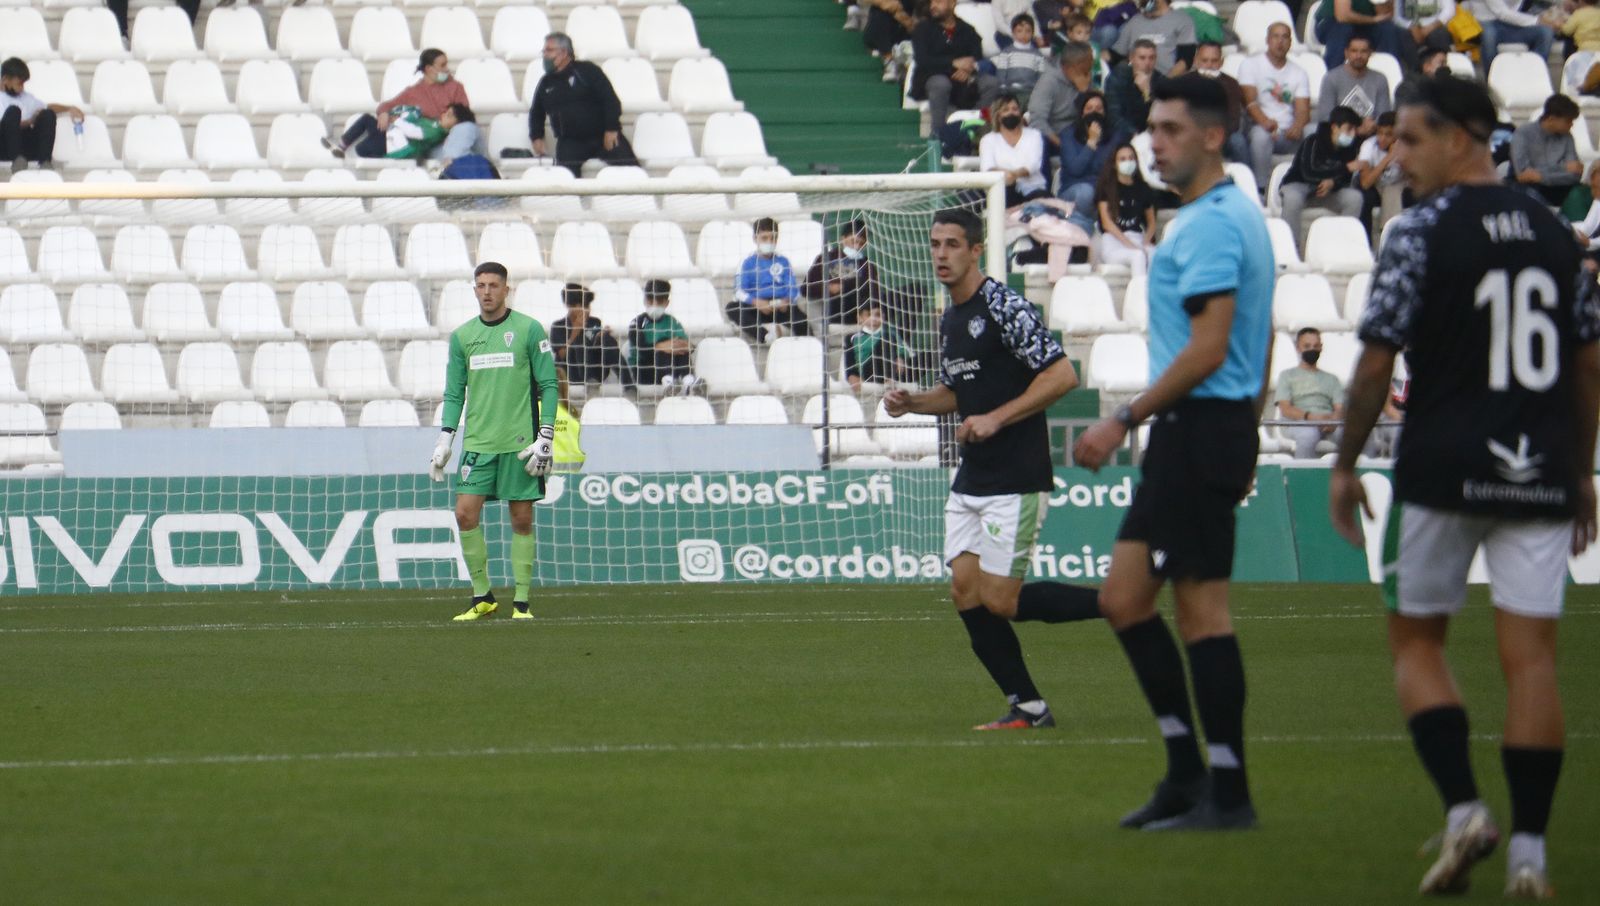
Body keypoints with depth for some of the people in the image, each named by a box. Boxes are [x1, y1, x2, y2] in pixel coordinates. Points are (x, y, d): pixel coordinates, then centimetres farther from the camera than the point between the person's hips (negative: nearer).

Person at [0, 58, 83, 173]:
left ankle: (45, 161, -33)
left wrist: (70, 108, 17)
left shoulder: (25, 97, 27)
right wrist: (29, 122, -9)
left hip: (26, 148, 5)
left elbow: (47, 107, 33)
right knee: (13, 111, -29)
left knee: (48, 114, -16)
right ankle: (17, 159, -43)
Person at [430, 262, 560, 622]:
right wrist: (445, 439, 5)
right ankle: (482, 597, 5)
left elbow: (548, 387, 0)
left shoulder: (529, 330, -1)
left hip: (520, 443, -3)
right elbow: (454, 392, 14)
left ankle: (521, 602, 5)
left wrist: (546, 437, -7)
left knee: (521, 520, 0)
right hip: (477, 443, 3)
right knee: (465, 514, -6)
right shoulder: (461, 336, 9)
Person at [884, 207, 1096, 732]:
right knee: (966, 593, 1)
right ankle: (1027, 708, 7)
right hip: (970, 481, 9)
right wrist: (911, 402, 7)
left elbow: (1062, 375, -18)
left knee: (999, 600, -10)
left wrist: (996, 419, -20)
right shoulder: (950, 320, 14)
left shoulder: (1004, 308, -13)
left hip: (1015, 481, -9)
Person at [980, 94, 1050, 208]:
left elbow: (1034, 164, 0)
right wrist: (1001, 174, -28)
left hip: (1033, 189, 1)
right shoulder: (988, 140, 18)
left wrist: (1015, 174, -25)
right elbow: (986, 168, -1)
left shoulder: (1033, 135, 19)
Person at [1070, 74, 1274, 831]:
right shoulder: (1237, 215, 18)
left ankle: (1227, 795, -2)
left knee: (1202, 608, -6)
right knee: (1124, 598, 10)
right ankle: (1187, 774, 12)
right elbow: (1259, 348, 23)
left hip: (1199, 427, -10)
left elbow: (1206, 350, -21)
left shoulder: (1211, 224, -15)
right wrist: (1245, 438, 26)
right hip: (1193, 435, 10)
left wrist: (1126, 420, -16)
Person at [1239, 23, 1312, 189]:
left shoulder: (1298, 73, 17)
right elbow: (1249, 101, -8)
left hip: (1289, 133, 3)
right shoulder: (1251, 66, 7)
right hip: (1263, 127, -3)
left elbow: (1303, 109, 3)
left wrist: (1297, 127, -23)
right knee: (1260, 135, -39)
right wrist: (1265, 122, -30)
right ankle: (1260, 189, -34)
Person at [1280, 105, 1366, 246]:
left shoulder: (1350, 147, -5)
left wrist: (1332, 183, -27)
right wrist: (1345, 168, -34)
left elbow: (1346, 179, -1)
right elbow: (1309, 173, -34)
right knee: (1293, 199, -40)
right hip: (1297, 184, -5)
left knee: (1354, 197, -22)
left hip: (1327, 188, 5)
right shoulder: (1313, 141, -23)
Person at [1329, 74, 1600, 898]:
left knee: (1415, 637, 11)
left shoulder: (1424, 231, -7)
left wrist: (1345, 466, 3)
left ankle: (1463, 808, -5)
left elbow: (1375, 366, -8)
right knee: (1530, 654, 3)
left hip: (1444, 470, -4)